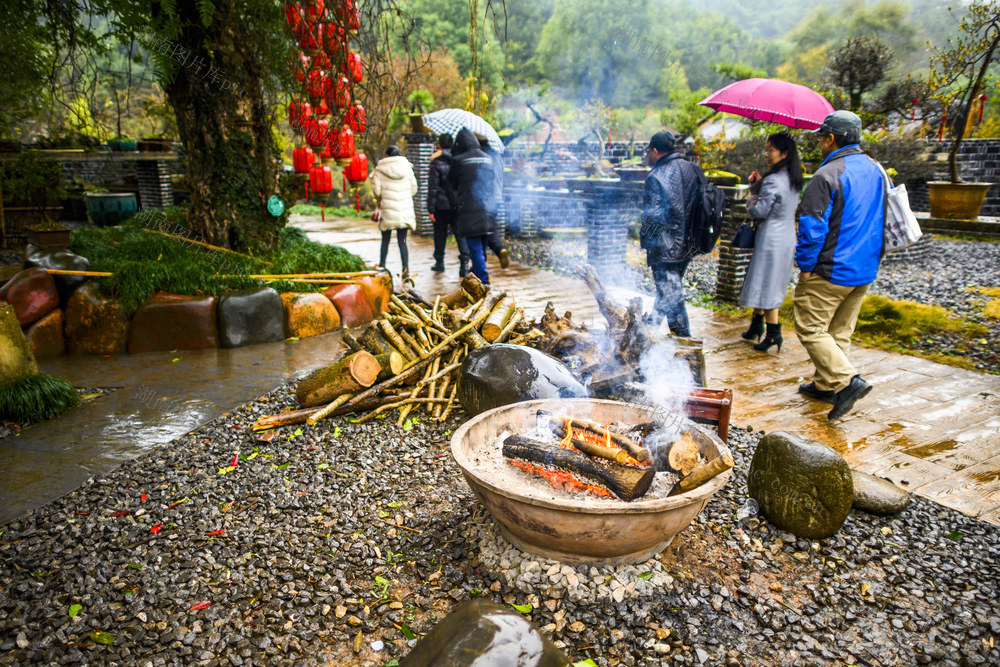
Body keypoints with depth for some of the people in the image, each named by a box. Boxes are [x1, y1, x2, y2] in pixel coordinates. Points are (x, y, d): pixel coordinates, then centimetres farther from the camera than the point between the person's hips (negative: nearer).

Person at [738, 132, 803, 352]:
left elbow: (758, 212, -17)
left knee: (767, 287, -1)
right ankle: (756, 328, 28)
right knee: (768, 286, 17)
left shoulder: (773, 181, -18)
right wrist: (757, 185, 5)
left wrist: (753, 196, 2)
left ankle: (774, 334, 3)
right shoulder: (793, 180, 10)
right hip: (788, 238, 9)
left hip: (772, 240, -9)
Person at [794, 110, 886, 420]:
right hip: (865, 270, 9)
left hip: (830, 271, -9)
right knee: (839, 330, 16)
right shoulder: (875, 170, 11)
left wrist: (806, 265, -11)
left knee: (810, 328, -1)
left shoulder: (827, 175, -18)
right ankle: (825, 384, 25)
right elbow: (881, 220, 20)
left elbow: (812, 227, -21)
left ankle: (847, 381, -12)